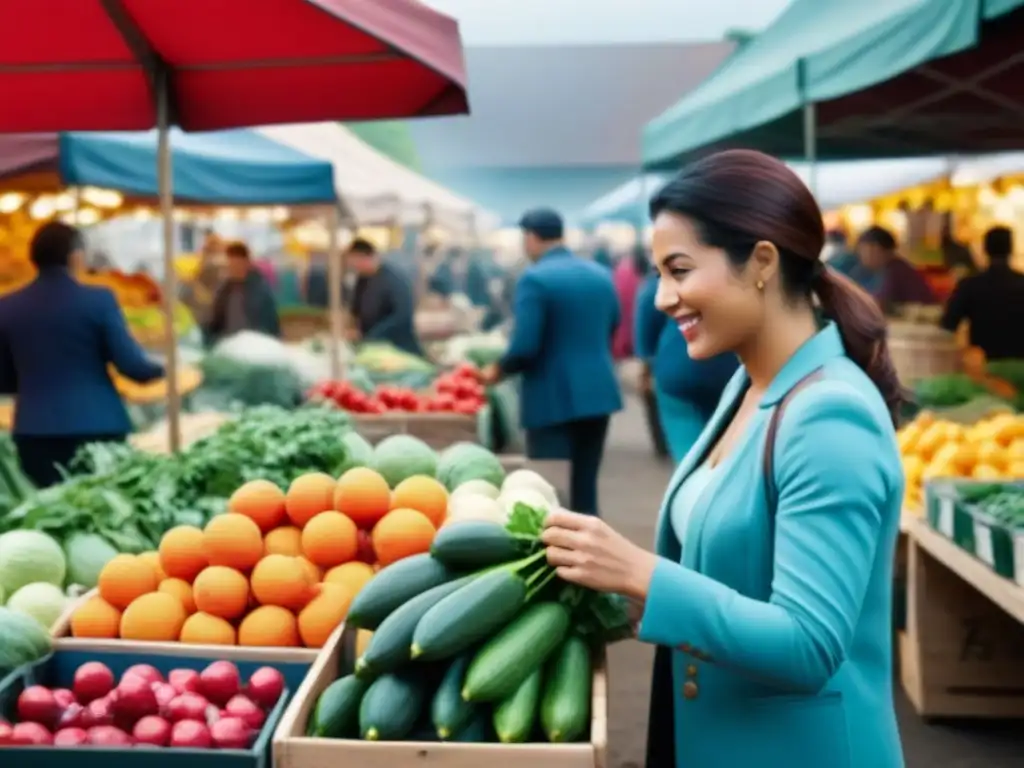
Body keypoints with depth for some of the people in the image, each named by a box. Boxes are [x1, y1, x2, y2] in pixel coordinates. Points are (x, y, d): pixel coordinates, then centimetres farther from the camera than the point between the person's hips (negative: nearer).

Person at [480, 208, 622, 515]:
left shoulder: (534, 278, -13)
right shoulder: (601, 274, 9)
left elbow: (525, 346, -18)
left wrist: (499, 369, 1)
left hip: (553, 397, -6)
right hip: (598, 391, 7)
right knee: (585, 484, 14)